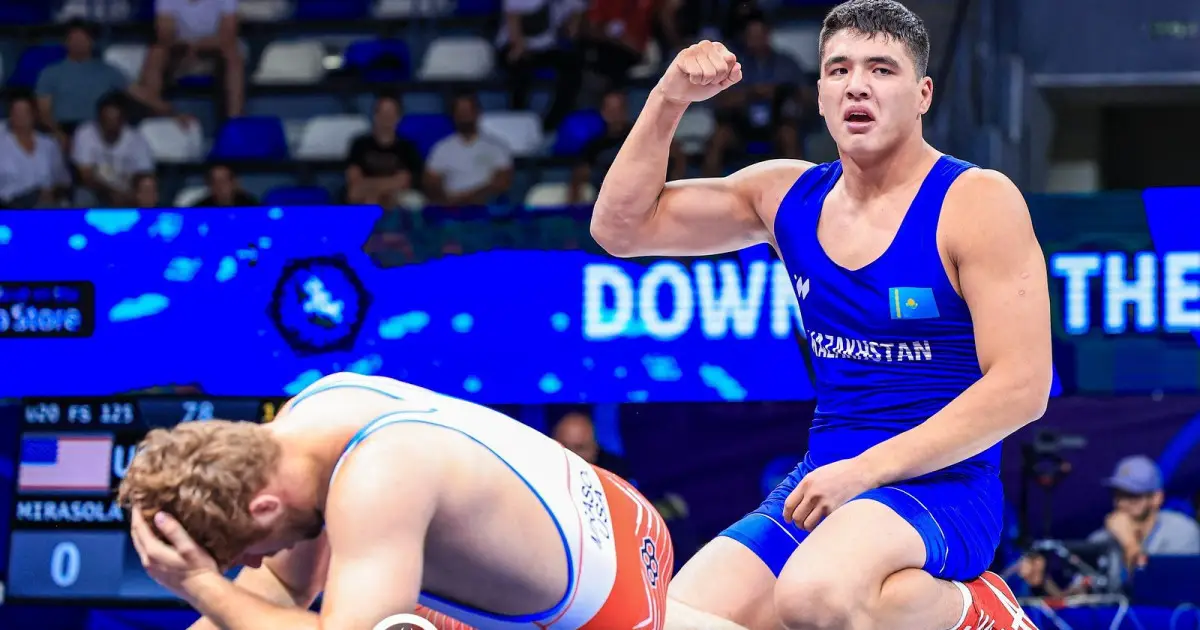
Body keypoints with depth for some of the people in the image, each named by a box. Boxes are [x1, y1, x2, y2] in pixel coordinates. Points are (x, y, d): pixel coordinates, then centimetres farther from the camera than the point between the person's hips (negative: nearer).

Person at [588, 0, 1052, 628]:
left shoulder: (979, 201, -9)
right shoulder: (788, 195, 10)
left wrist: (865, 469, -19)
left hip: (940, 485, -6)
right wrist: (668, 100, -1)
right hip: (824, 484, 6)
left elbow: (1021, 387, -15)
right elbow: (622, 228, 13)